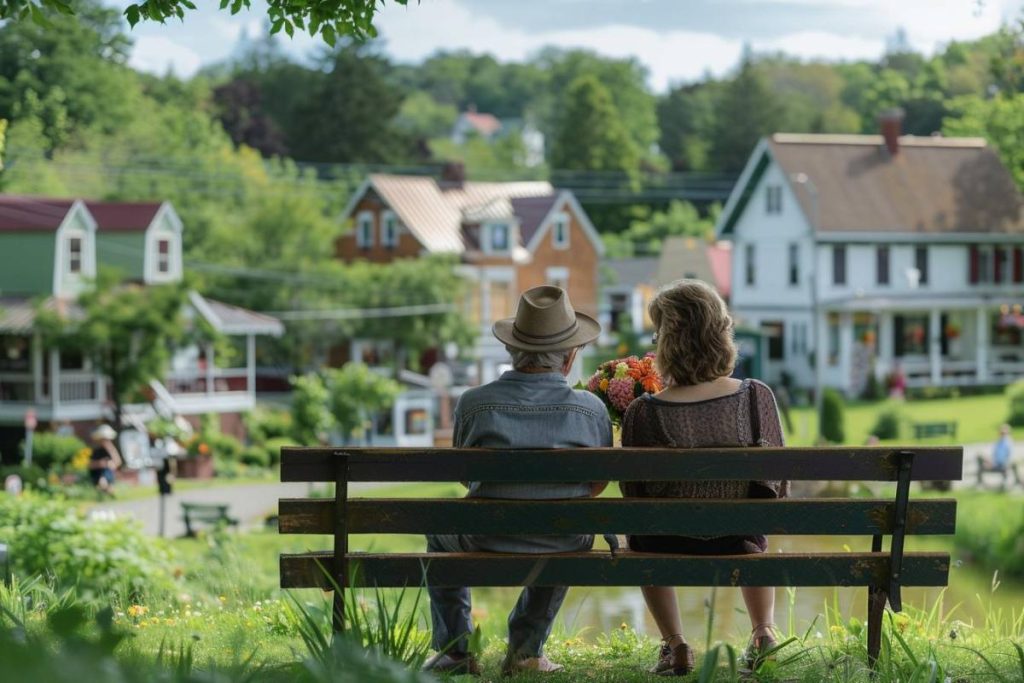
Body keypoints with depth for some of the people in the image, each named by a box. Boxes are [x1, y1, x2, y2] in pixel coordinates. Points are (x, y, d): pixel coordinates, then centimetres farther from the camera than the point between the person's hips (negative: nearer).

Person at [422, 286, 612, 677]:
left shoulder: (474, 404, -14)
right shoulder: (591, 409, -12)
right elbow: (598, 484, 4)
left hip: (485, 548, -1)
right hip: (562, 553, 1)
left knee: (439, 531, 34)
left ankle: (454, 650, 30)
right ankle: (526, 650, 34)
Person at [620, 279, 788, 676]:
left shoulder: (643, 414, -23)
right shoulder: (757, 397, -17)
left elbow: (633, 496, -8)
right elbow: (778, 487, -6)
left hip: (670, 547, -1)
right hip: (736, 544, 2)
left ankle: (673, 643, 28)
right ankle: (763, 631, 28)